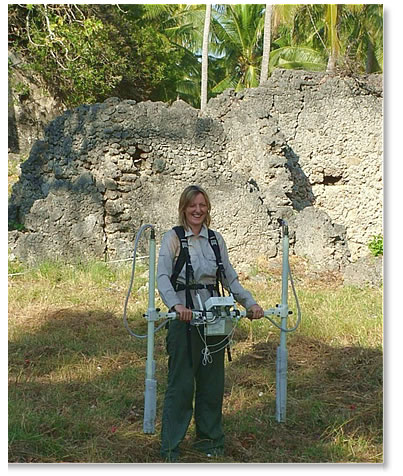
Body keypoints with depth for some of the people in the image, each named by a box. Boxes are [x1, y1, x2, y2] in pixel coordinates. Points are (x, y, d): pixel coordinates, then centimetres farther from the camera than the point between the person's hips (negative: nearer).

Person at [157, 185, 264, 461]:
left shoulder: (216, 239, 11)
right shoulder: (173, 238, -3)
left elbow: (230, 278, 13)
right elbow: (163, 276, -14)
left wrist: (251, 303, 0)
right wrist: (176, 305, -31)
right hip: (184, 315, -4)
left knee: (212, 381, 10)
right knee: (181, 382, -2)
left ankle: (210, 439, 24)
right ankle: (171, 446, 8)